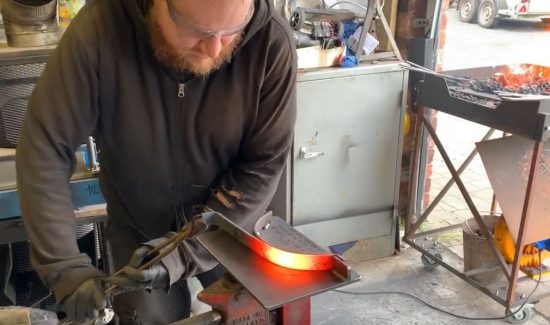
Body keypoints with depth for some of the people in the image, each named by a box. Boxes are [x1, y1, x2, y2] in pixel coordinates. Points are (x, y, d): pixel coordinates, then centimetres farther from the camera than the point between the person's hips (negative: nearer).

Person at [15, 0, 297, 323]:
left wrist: (188, 250, -25)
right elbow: (44, 148, -21)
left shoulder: (271, 42, -24)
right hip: (139, 232, 0)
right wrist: (65, 265, -25)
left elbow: (262, 166, -19)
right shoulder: (100, 28, -25)